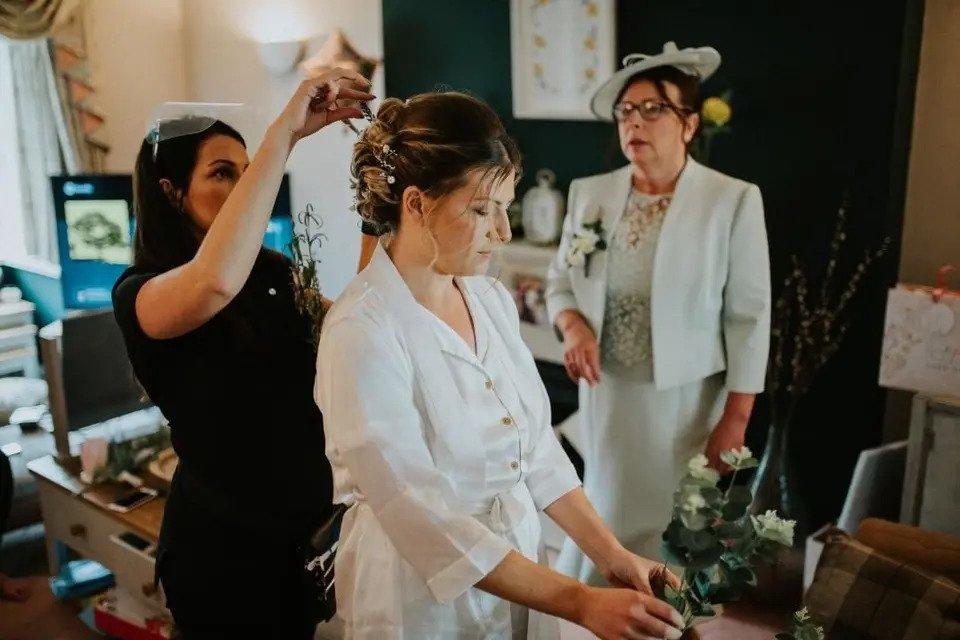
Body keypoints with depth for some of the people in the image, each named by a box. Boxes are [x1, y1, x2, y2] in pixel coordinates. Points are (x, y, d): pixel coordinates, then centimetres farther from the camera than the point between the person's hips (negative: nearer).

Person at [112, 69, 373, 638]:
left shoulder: (272, 271, 3)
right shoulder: (139, 293, -18)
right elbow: (215, 283, -40)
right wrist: (285, 132, -37)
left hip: (307, 521, 6)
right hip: (225, 539, -6)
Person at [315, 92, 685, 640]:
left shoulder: (493, 300, -1)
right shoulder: (363, 333, -23)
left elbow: (536, 449, 4)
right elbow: (422, 519, -26)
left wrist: (611, 555, -5)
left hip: (520, 588, 6)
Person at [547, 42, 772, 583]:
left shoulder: (734, 199, -10)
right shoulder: (589, 194, 2)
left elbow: (750, 316, -9)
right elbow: (561, 281, 11)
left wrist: (735, 420, -10)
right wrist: (573, 326, -12)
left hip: (688, 399, -3)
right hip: (608, 393, 3)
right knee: (610, 514, 15)